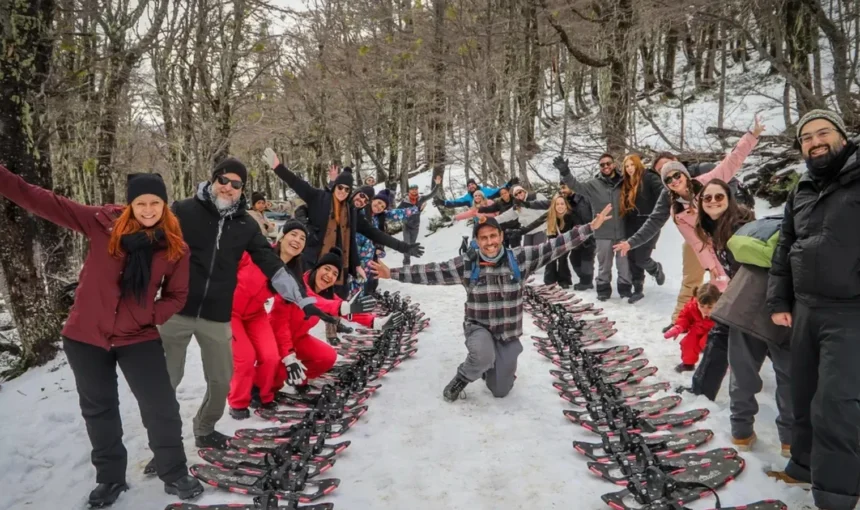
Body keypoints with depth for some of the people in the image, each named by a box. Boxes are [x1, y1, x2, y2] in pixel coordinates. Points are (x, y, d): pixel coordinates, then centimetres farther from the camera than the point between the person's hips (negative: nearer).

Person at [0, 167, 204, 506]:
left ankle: (175, 475, 23)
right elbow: (46, 203, -8)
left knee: (161, 407, 2)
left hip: (138, 338, 0)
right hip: (86, 336, 1)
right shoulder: (103, 223, -9)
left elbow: (177, 295, 2)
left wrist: (150, 317, -12)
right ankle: (110, 478, 36)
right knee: (98, 409, 16)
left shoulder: (175, 247, -7)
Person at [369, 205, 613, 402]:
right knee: (483, 356, -36)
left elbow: (554, 247, -12)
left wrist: (590, 227, -17)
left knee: (500, 391, 10)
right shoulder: (466, 264, -11)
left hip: (509, 333, 2)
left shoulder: (519, 259, -10)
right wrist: (392, 273, -17)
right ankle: (462, 378, -2)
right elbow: (430, 272, -11)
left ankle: (494, 366, 45)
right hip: (479, 327, -2)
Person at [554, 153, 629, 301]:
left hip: (622, 230, 0)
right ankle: (603, 288, 23)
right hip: (603, 232, 0)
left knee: (624, 262, 10)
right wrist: (565, 172, -31)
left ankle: (625, 288, 24)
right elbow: (576, 185, -14)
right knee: (604, 263, 11)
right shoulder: (593, 184, -1)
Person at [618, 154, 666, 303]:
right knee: (632, 259, 6)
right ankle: (638, 290, 19)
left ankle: (656, 269, 26)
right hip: (632, 226, 7)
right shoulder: (626, 183, 15)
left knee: (641, 258, -9)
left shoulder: (649, 178, -7)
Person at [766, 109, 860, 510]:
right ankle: (806, 463, 33)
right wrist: (778, 301, 13)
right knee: (804, 394, 15)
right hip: (805, 309, 6)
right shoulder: (800, 194, 14)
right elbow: (784, 250, 19)